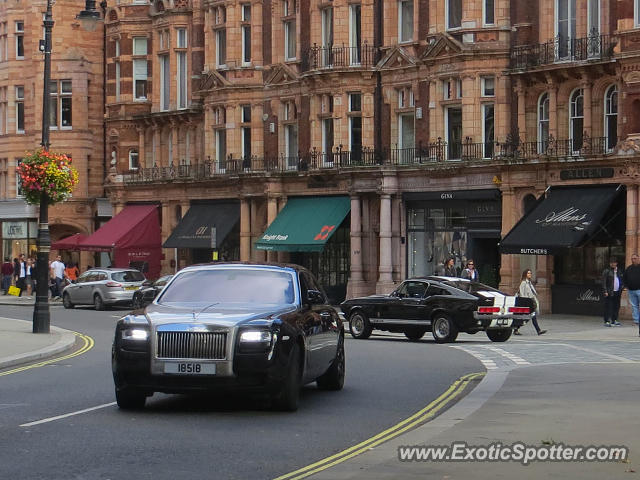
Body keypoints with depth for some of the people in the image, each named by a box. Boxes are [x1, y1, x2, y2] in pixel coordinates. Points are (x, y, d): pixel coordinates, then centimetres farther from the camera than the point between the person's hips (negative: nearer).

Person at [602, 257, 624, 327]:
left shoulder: (619, 271, 15)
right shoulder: (606, 271, -2)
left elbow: (622, 281, 26)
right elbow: (604, 282, -7)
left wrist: (621, 288, 12)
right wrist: (605, 291, -14)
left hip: (617, 292, 6)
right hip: (609, 292, -6)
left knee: (616, 307, 9)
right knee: (608, 307, -7)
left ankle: (614, 320, 19)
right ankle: (607, 321, -6)